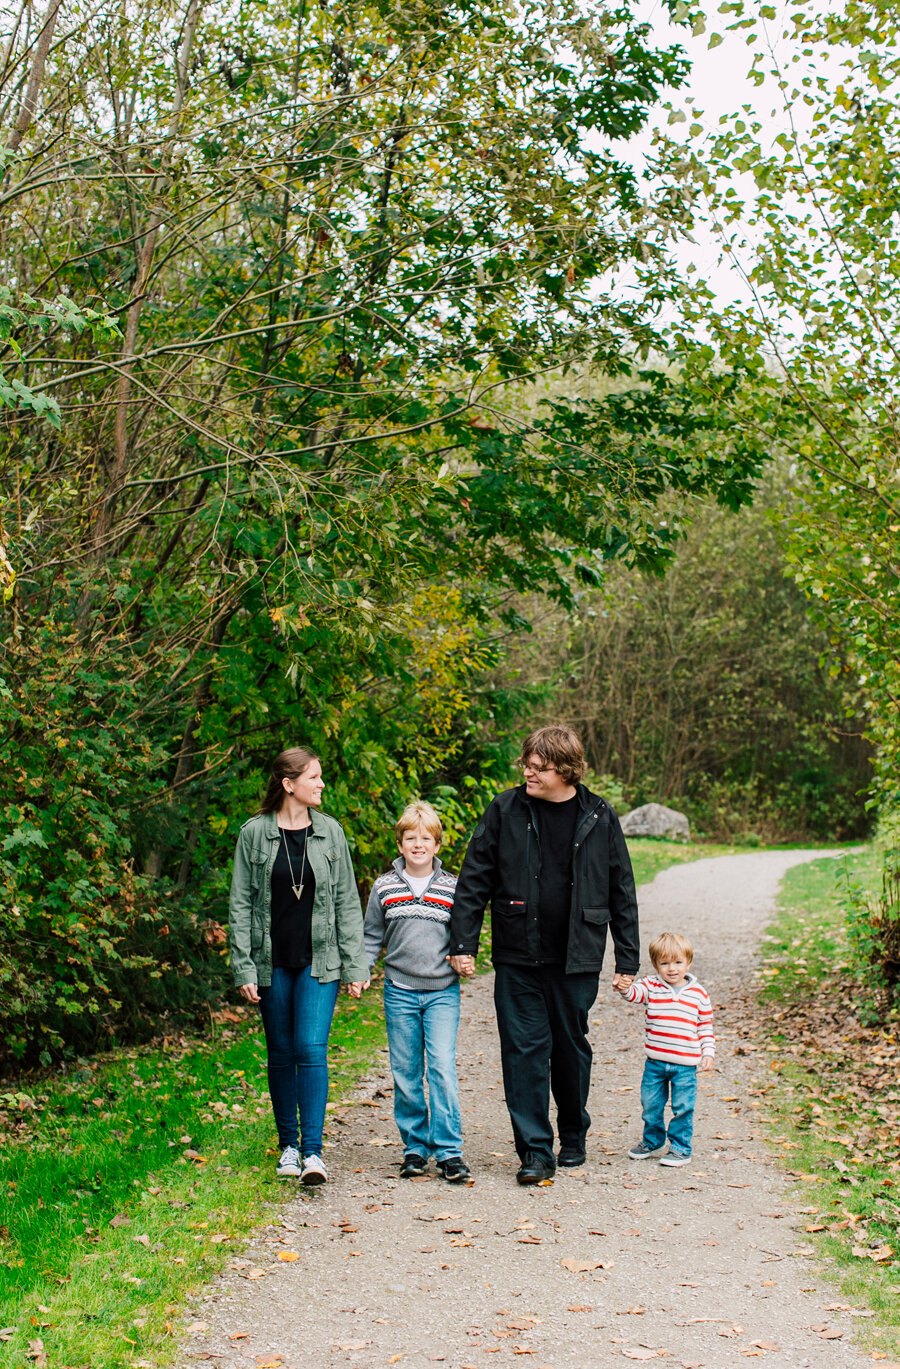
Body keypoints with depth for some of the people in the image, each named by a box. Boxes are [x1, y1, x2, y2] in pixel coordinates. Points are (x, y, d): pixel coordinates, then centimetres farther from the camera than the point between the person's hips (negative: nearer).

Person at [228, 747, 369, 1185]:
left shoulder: (330, 832, 4)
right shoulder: (255, 833, 0)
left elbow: (347, 903, 6)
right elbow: (241, 905, 0)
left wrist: (355, 965, 1)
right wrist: (243, 968, -6)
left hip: (319, 960, 0)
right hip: (272, 961, 0)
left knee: (311, 1049, -10)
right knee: (281, 1054, 8)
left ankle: (313, 1151, -9)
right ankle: (288, 1145, 21)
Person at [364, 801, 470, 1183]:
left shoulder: (452, 888, 3)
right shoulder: (385, 887, 4)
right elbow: (372, 936, 11)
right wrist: (360, 969, -1)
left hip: (443, 992, -1)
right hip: (400, 992, 1)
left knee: (443, 1068, -10)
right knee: (405, 1074, 6)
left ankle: (448, 1151, -4)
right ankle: (414, 1147, 18)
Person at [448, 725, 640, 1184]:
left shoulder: (599, 817, 0)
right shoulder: (506, 811, -2)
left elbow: (622, 892, 6)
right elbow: (473, 881, 1)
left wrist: (627, 958, 4)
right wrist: (462, 943, -4)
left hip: (577, 958, 0)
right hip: (517, 957, 0)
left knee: (572, 1046, 11)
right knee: (524, 1048, -2)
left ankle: (573, 1135, 31)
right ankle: (536, 1150, 6)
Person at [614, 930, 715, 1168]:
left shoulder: (698, 993, 2)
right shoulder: (651, 986, 0)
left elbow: (706, 1025, 10)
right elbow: (636, 994, -19)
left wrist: (708, 1052, 2)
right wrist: (625, 988, -42)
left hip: (685, 1065, -1)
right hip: (655, 1063, 2)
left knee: (682, 1108, 1)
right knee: (650, 1106, 13)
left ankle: (680, 1148, 16)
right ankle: (652, 1141, 33)